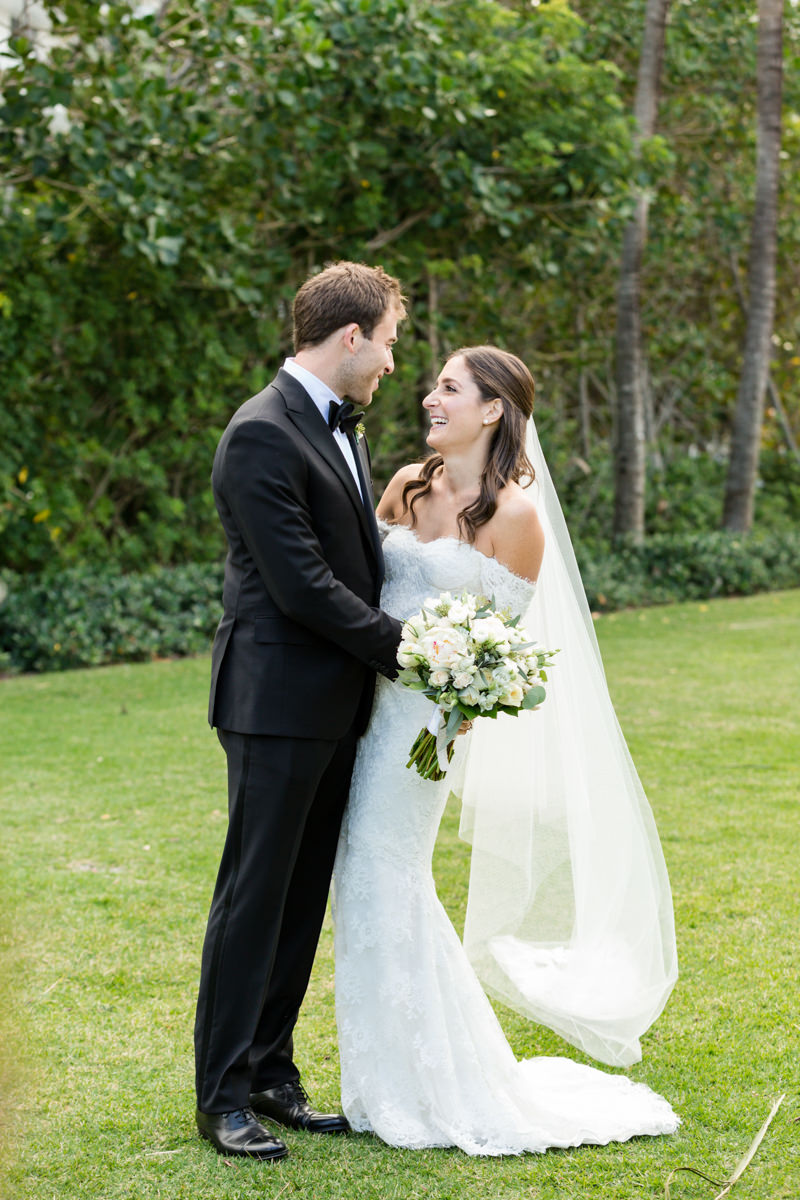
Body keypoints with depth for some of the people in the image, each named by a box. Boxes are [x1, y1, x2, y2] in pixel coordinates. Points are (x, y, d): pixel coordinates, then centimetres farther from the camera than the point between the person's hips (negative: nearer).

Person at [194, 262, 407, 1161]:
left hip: (336, 707, 9)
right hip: (279, 705, -9)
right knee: (254, 897, -2)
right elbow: (302, 585, -20)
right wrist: (407, 651, -11)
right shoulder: (262, 435, -16)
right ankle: (224, 1095, 7)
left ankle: (271, 1074, 22)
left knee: (302, 900, 13)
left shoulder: (338, 429, 15)